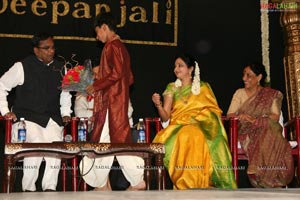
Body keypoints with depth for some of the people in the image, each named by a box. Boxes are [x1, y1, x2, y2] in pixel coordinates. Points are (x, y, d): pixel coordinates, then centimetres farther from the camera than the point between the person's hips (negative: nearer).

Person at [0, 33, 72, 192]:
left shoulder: (60, 68, 13)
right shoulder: (22, 67, 0)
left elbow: (65, 92, 27)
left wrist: (66, 113, 15)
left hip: (52, 118, 3)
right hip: (26, 117, -3)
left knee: (56, 143, -27)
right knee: (36, 143, -31)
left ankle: (50, 187, -17)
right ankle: (28, 188, -15)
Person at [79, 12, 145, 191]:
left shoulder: (112, 46, -10)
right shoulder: (121, 47, 19)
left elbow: (116, 73, -22)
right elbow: (129, 78, 20)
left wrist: (96, 86, -12)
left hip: (112, 102, -10)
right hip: (116, 101, 10)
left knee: (119, 141, -6)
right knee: (103, 142, 10)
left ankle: (138, 181, -1)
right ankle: (102, 184, 13)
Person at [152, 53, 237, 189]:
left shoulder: (203, 87, 14)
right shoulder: (172, 88, 16)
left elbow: (215, 111, 9)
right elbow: (165, 117, 8)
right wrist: (158, 105, -12)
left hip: (200, 127, -1)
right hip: (178, 127, 1)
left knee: (195, 136, -38)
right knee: (185, 137, -36)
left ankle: (199, 183, -31)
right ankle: (184, 184, -28)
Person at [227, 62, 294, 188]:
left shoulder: (272, 94, 12)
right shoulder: (240, 93, 17)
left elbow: (275, 116, 0)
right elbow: (229, 115, 8)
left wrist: (257, 120, -17)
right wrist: (240, 116, -16)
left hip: (267, 130, 0)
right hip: (246, 132, 0)